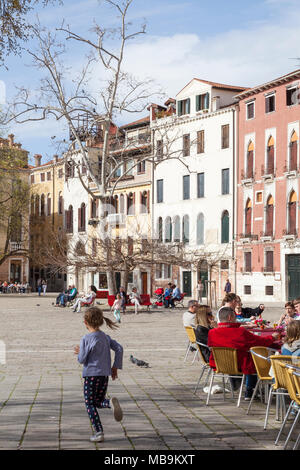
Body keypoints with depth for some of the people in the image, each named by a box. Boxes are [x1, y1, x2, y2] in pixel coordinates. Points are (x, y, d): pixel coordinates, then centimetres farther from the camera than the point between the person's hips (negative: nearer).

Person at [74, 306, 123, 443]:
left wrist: (79, 352, 12)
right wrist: (115, 367, 7)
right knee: (99, 401, 19)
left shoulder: (86, 339, -11)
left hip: (91, 375, -6)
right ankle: (110, 402, -16)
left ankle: (99, 432, -4)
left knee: (90, 404, 5)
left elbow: (82, 360, -9)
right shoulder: (105, 337, 8)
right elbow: (119, 349, 2)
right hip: (105, 375, 6)